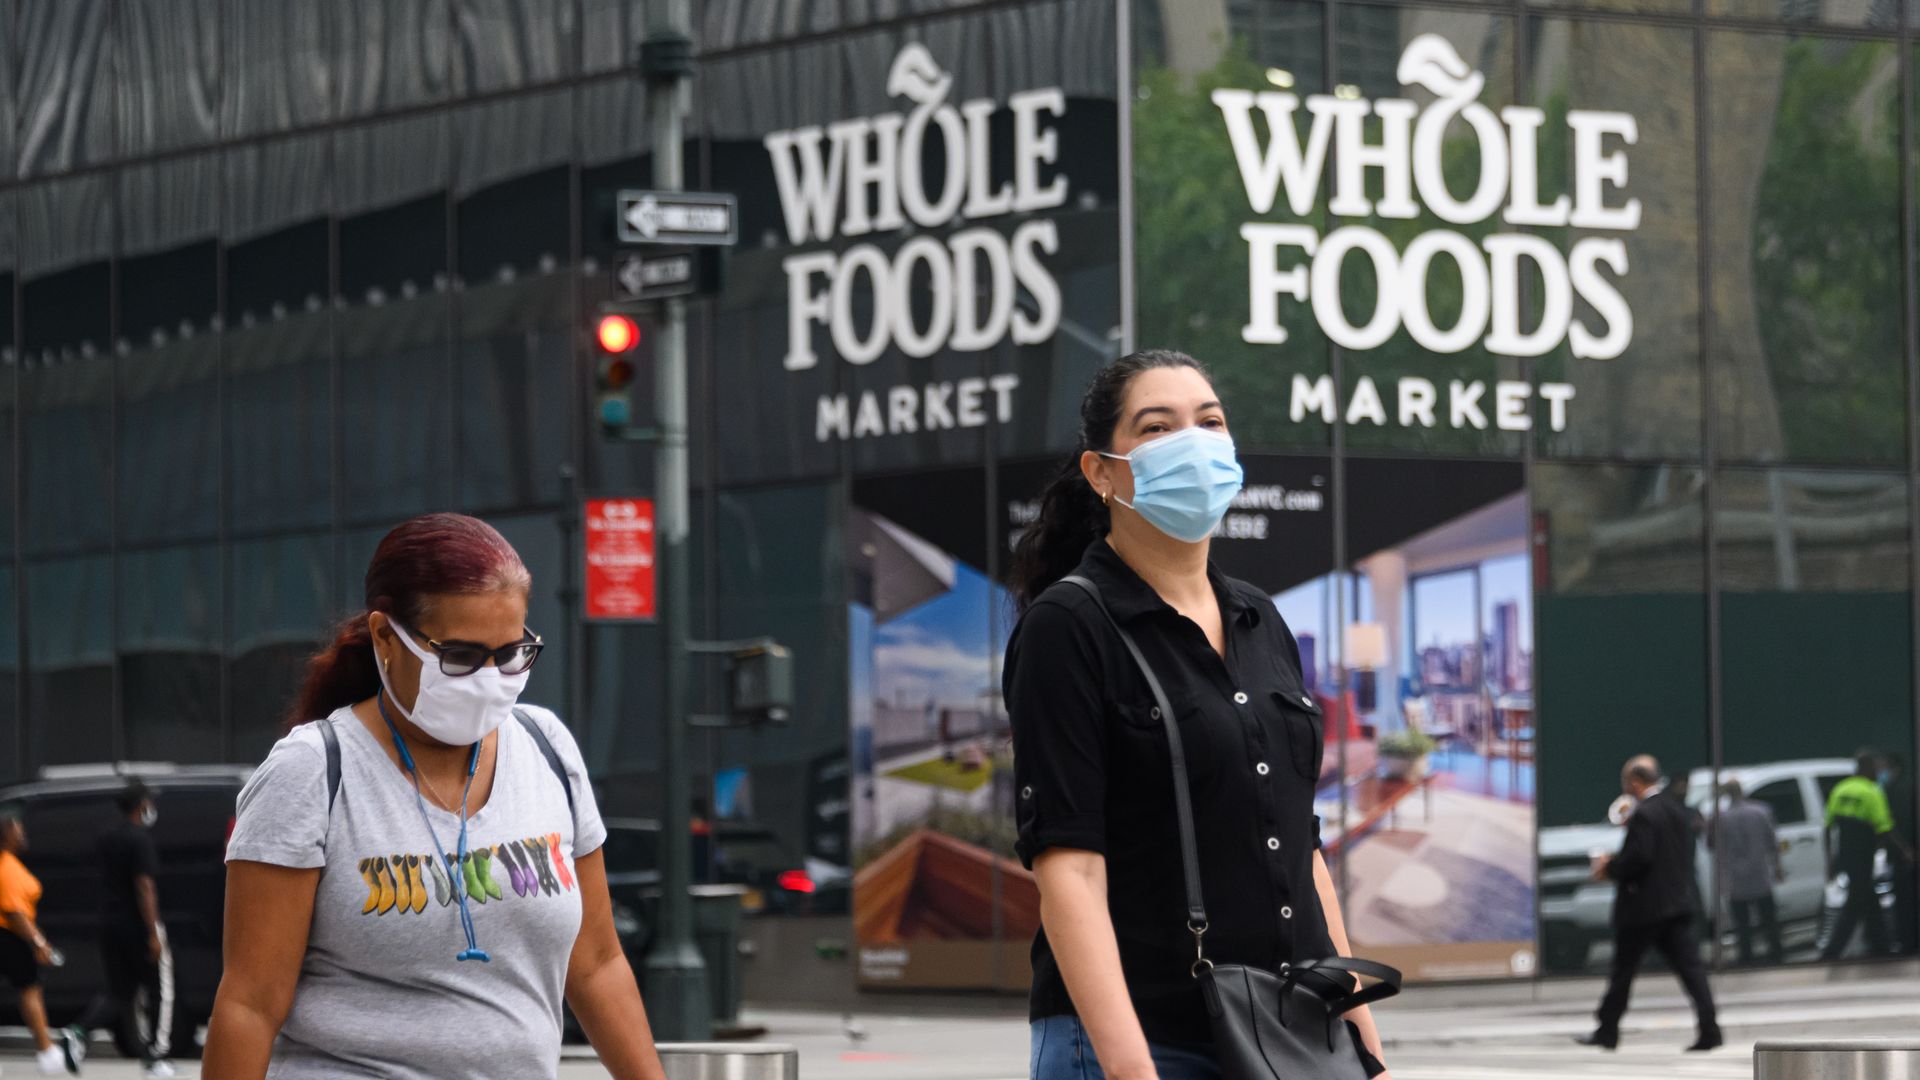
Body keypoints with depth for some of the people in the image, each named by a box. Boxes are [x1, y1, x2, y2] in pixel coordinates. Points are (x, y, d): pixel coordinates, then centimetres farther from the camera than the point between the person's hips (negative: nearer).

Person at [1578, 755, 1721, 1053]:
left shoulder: (1644, 814, -17)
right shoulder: (1678, 807, 10)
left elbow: (1637, 858, -24)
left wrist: (1609, 868, -7)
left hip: (1643, 905, -7)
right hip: (1678, 901, 7)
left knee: (1623, 970, 6)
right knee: (1689, 965, 1)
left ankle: (1607, 1030, 15)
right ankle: (1709, 1029, -9)